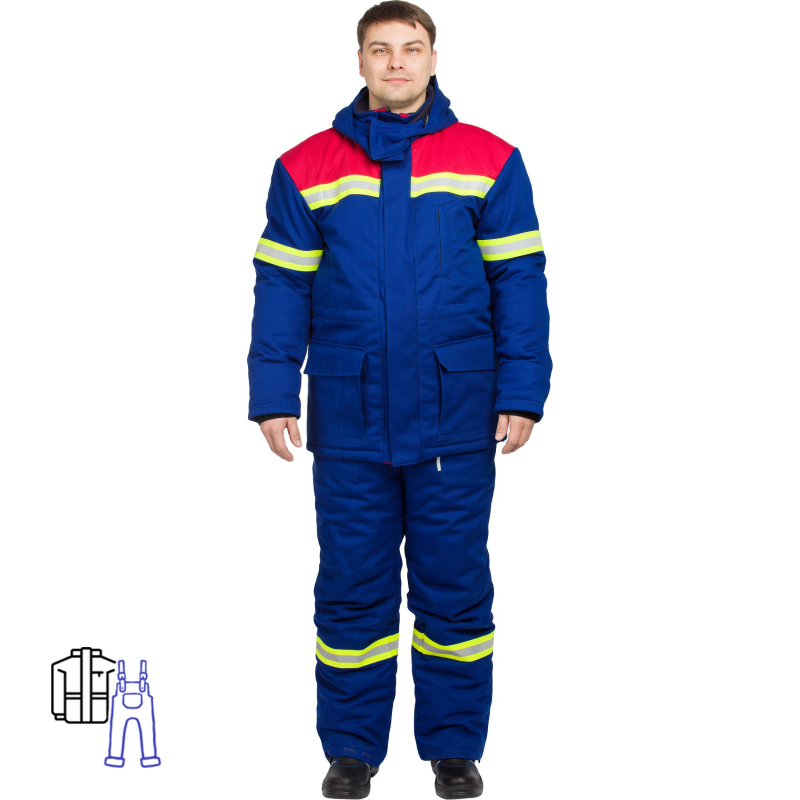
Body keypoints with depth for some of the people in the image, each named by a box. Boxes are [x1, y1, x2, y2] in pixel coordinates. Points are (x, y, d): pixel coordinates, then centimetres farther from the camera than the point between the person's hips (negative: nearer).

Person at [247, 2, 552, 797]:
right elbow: (280, 290, 5)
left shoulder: (490, 161, 2)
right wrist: (272, 397, -1)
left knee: (454, 586, 8)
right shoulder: (306, 168, 4)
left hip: (456, 421, 0)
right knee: (351, 588, 9)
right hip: (348, 422, 1)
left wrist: (521, 394, -3)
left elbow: (520, 284, 2)